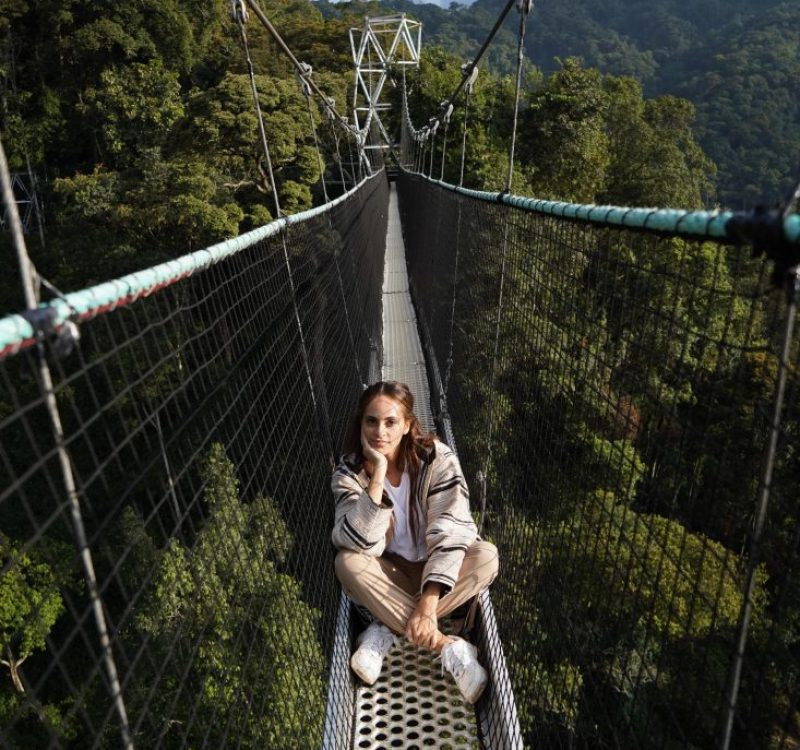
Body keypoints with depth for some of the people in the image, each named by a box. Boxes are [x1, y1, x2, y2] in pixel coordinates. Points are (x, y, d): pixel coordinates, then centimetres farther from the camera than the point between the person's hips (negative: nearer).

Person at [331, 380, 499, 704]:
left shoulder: (438, 459, -19)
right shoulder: (349, 471, -16)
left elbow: (451, 533, -27)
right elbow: (358, 543, -29)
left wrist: (428, 604, -37)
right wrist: (378, 474, -37)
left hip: (435, 570, 0)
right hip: (388, 574, 1)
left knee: (486, 556, -29)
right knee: (347, 562, -30)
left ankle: (385, 630, -23)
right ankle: (449, 646, -27)